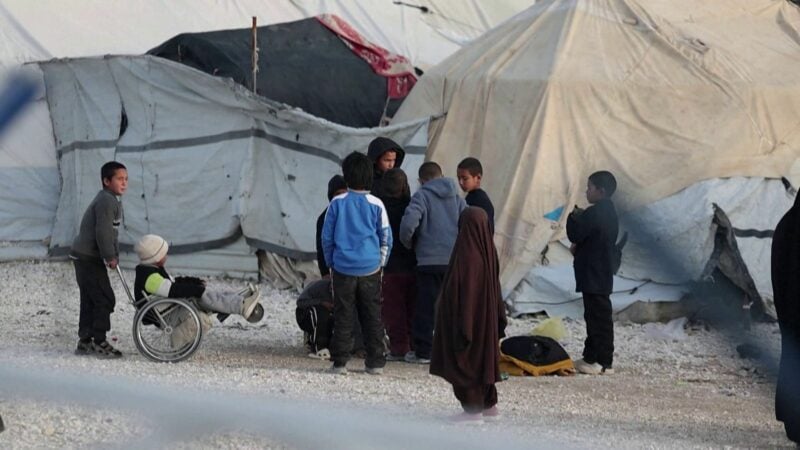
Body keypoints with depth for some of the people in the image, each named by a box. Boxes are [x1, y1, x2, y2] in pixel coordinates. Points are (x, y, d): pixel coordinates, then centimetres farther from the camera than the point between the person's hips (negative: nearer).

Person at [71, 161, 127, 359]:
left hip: (85, 257, 11)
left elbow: (110, 232, 20)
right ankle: (99, 342, -8)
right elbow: (102, 232, -23)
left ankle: (85, 342, 18)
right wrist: (111, 256, -15)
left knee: (90, 300, 13)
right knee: (104, 299, -10)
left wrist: (113, 254, 9)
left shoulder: (113, 201, 17)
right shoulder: (106, 201, -17)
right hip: (89, 258, -11)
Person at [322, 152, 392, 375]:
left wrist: (331, 263, 14)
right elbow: (386, 238, 3)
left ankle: (339, 362, 0)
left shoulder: (337, 203, -4)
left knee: (343, 316, 3)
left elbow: (327, 237, 2)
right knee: (373, 317, 7)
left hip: (343, 268, 0)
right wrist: (381, 263, 16)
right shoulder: (376, 204, -3)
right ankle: (375, 362, 9)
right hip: (371, 269, 0)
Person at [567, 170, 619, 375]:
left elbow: (575, 234, -16)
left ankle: (601, 361, -7)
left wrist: (574, 216, 0)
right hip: (603, 274, 10)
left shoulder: (594, 213, -18)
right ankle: (593, 357, 18)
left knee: (597, 316, -8)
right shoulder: (609, 212, 14)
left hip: (592, 275, -10)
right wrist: (579, 246, 8)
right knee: (601, 316, 12)